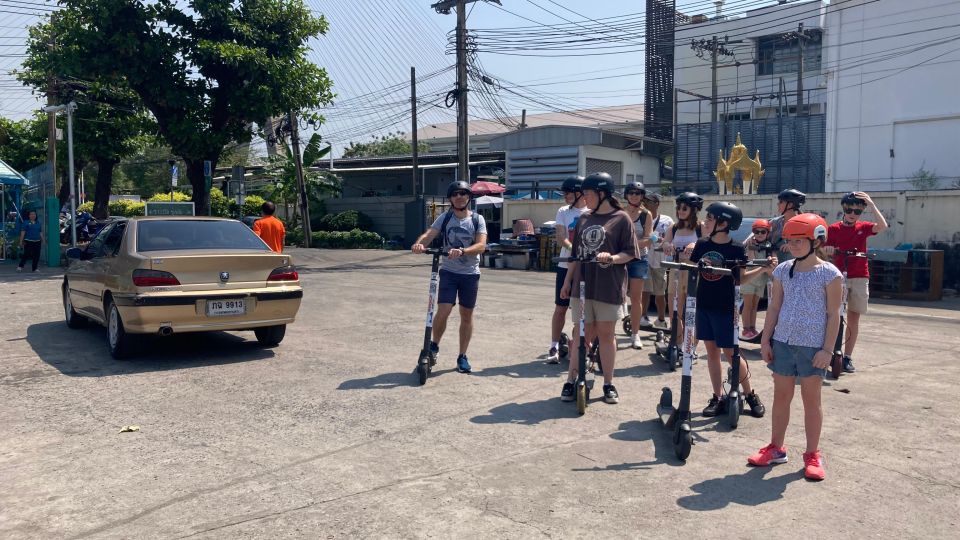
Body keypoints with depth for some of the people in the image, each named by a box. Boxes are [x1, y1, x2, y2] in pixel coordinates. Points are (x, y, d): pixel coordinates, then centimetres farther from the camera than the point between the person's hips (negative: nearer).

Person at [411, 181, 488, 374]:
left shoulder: (477, 219, -1)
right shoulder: (444, 218, 2)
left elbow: (481, 245, -14)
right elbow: (429, 234, -13)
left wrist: (462, 251, -32)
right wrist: (419, 243, -36)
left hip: (470, 274, 1)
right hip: (449, 272, 0)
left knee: (466, 315, 8)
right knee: (443, 311, -12)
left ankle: (462, 356, 21)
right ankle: (434, 346, 14)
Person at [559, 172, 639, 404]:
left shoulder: (621, 219, -3)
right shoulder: (584, 220, 12)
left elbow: (629, 253, -5)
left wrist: (612, 258, -23)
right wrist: (567, 281, 12)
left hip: (608, 288, -4)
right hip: (582, 286, 4)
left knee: (606, 333, 6)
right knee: (584, 334, 8)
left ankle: (608, 384, 17)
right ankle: (571, 380, 13)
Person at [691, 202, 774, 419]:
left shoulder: (736, 248, -9)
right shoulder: (702, 245, 1)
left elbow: (741, 277, 0)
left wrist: (764, 268, -13)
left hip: (725, 308, -4)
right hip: (703, 305, 4)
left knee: (730, 353, 0)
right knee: (711, 351, 9)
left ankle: (750, 395, 18)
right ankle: (718, 398, 17)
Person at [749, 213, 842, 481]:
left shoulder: (829, 273, -8)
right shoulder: (783, 271, 5)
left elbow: (833, 314, -7)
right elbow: (774, 308, 9)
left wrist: (827, 349, -11)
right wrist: (766, 340, 5)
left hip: (813, 346, -4)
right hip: (783, 342, 4)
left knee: (811, 398, 6)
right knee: (781, 394, 11)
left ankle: (812, 454, 17)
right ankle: (776, 448, 24)